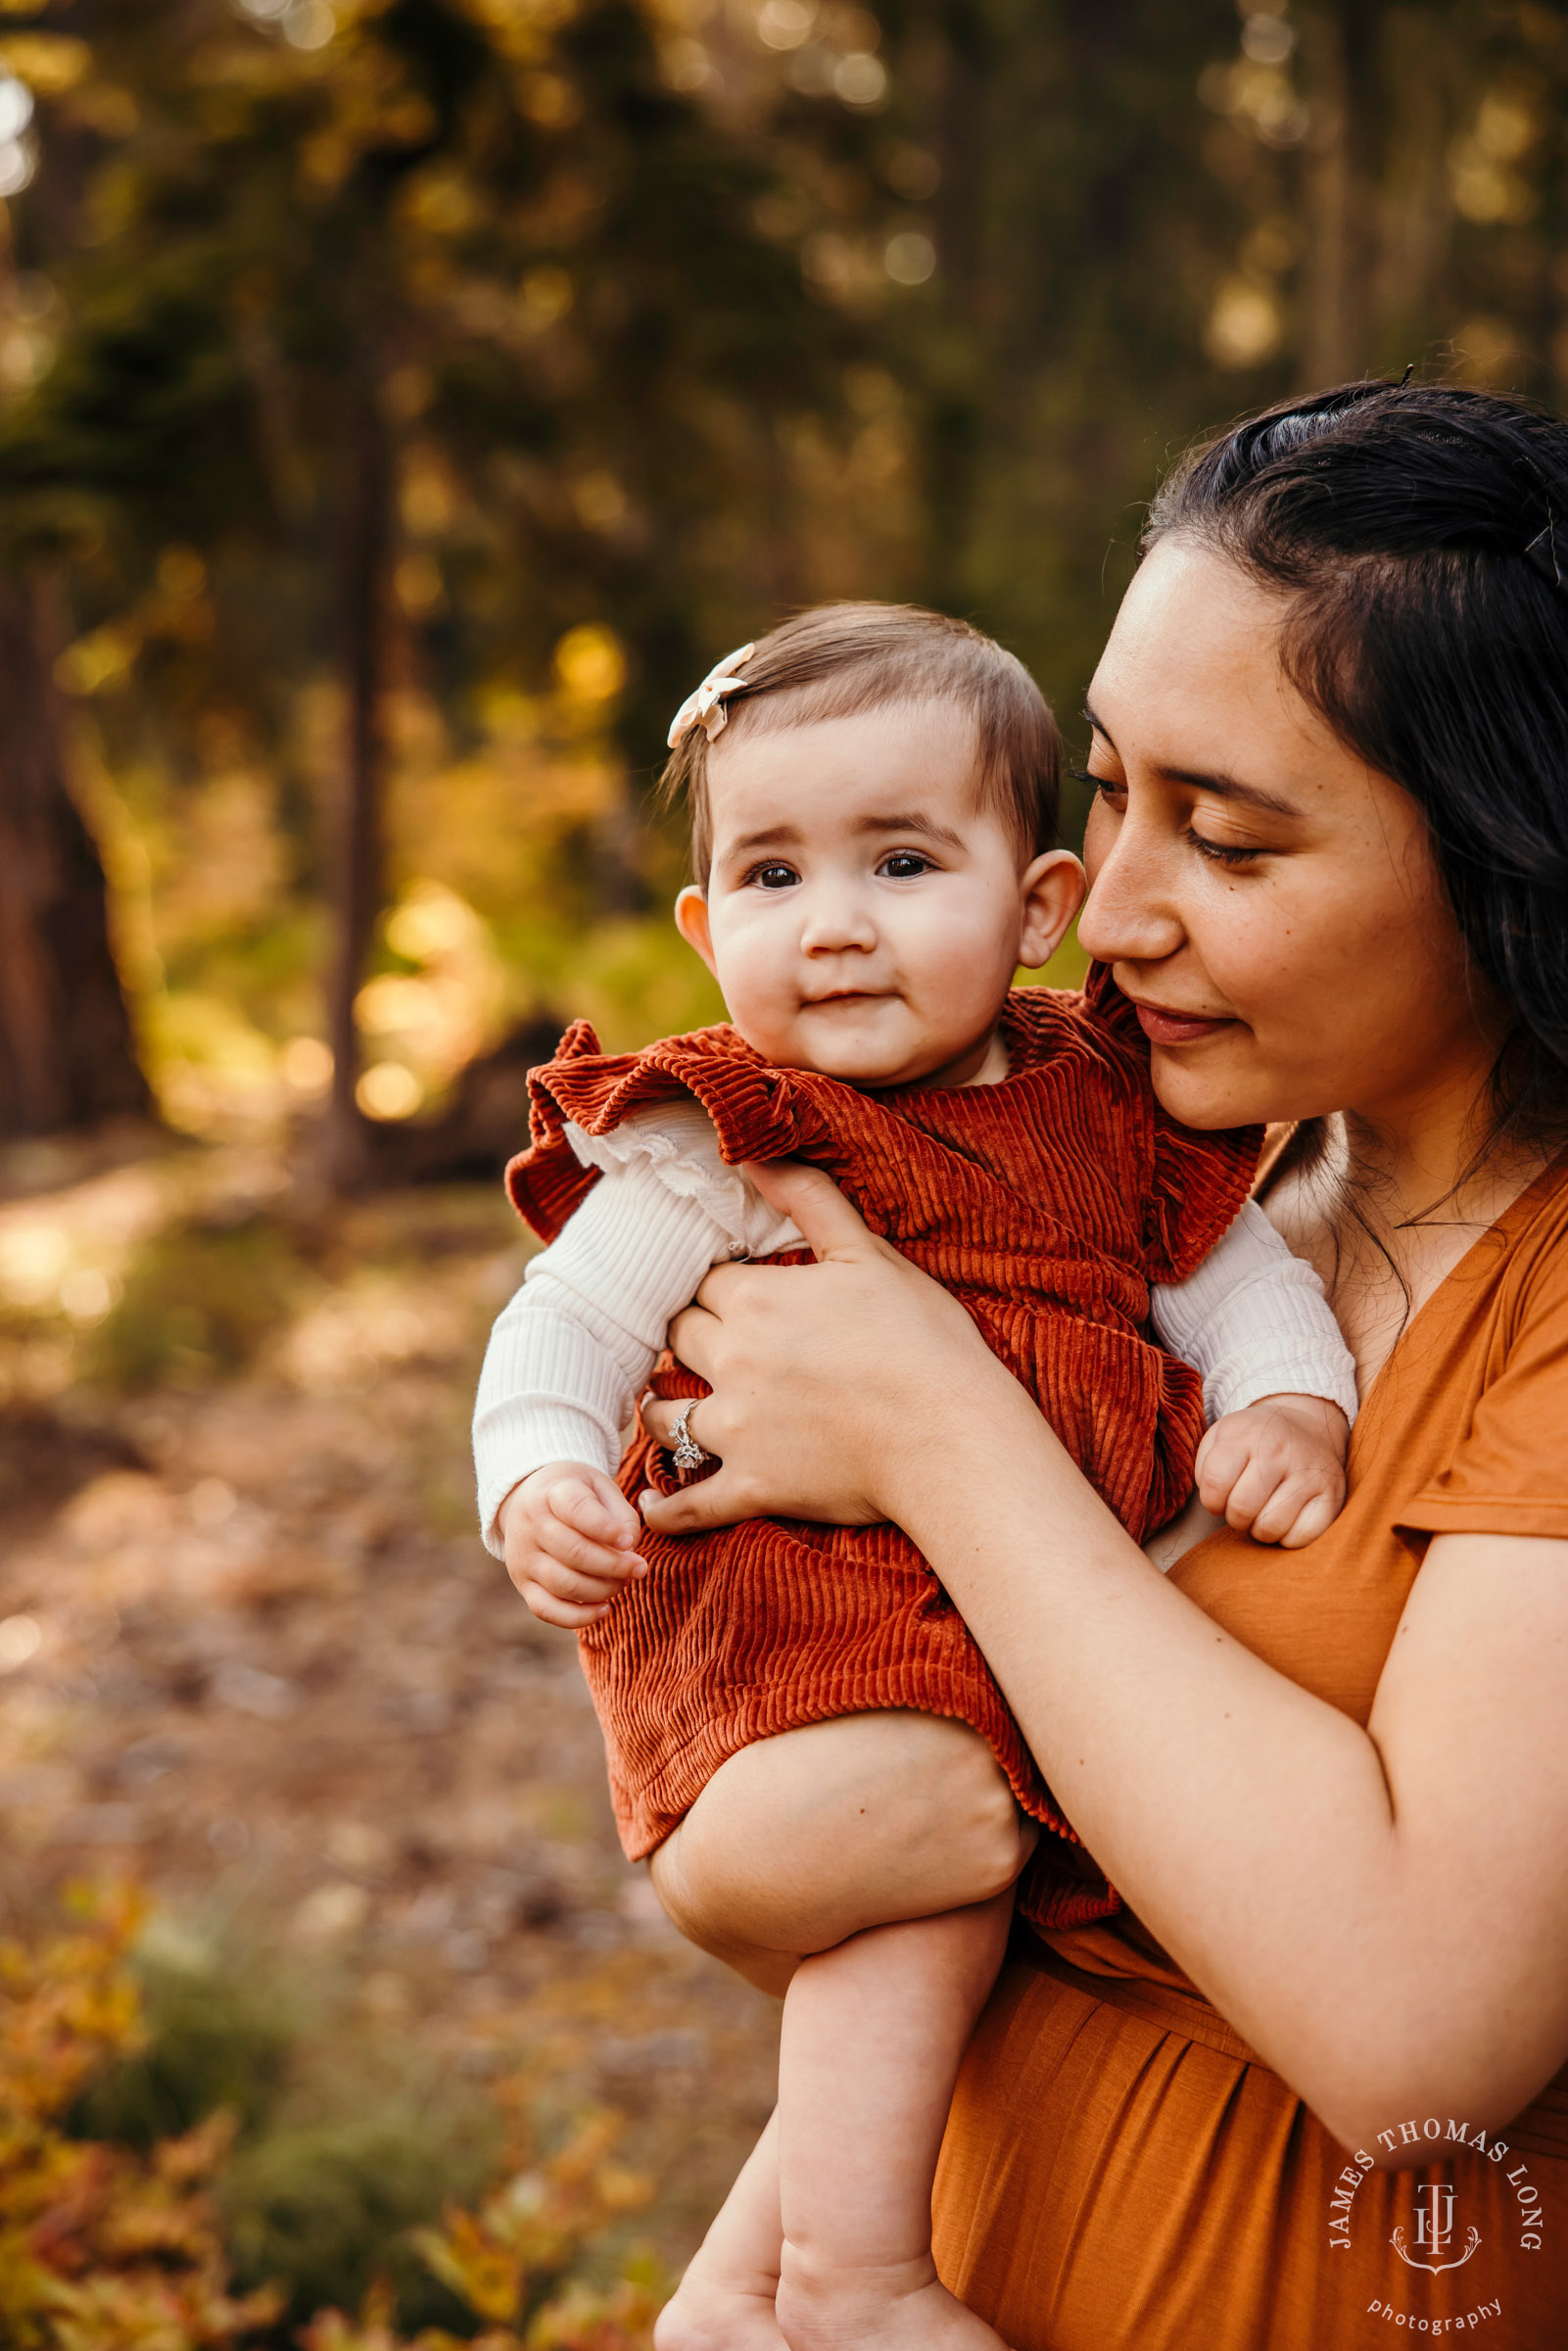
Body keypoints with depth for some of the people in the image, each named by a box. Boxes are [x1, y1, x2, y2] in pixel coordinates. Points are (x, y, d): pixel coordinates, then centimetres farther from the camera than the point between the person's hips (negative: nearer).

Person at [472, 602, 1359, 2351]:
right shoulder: (710, 1148, -7)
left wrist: (1287, 1403, -10)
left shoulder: (1106, 1107, 6)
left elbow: (1233, 1271, 10)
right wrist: (541, 1486, -25)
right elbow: (563, 1333, -5)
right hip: (798, 1600, -5)